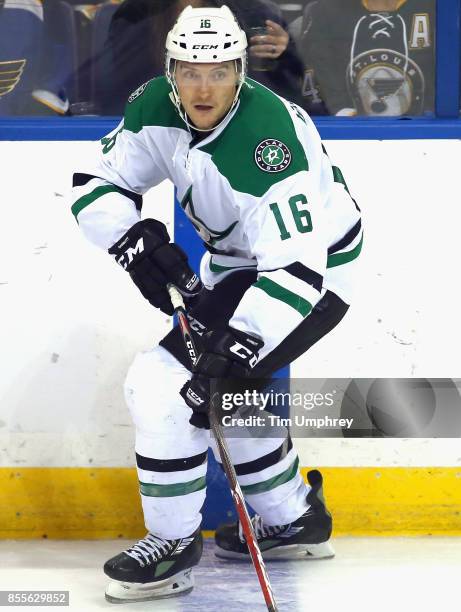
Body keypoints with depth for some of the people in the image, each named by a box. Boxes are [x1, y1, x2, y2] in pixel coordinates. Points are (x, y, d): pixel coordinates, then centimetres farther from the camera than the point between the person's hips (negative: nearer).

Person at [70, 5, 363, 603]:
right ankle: (293, 520, 33)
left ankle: (174, 543, -2)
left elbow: (295, 269, -37)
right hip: (238, 261, 9)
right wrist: (138, 242, -20)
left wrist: (236, 349, -43)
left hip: (314, 267, -9)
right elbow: (97, 184, -2)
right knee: (217, 383, 17)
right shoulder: (157, 107, -12)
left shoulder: (271, 140, -35)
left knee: (173, 382, -17)